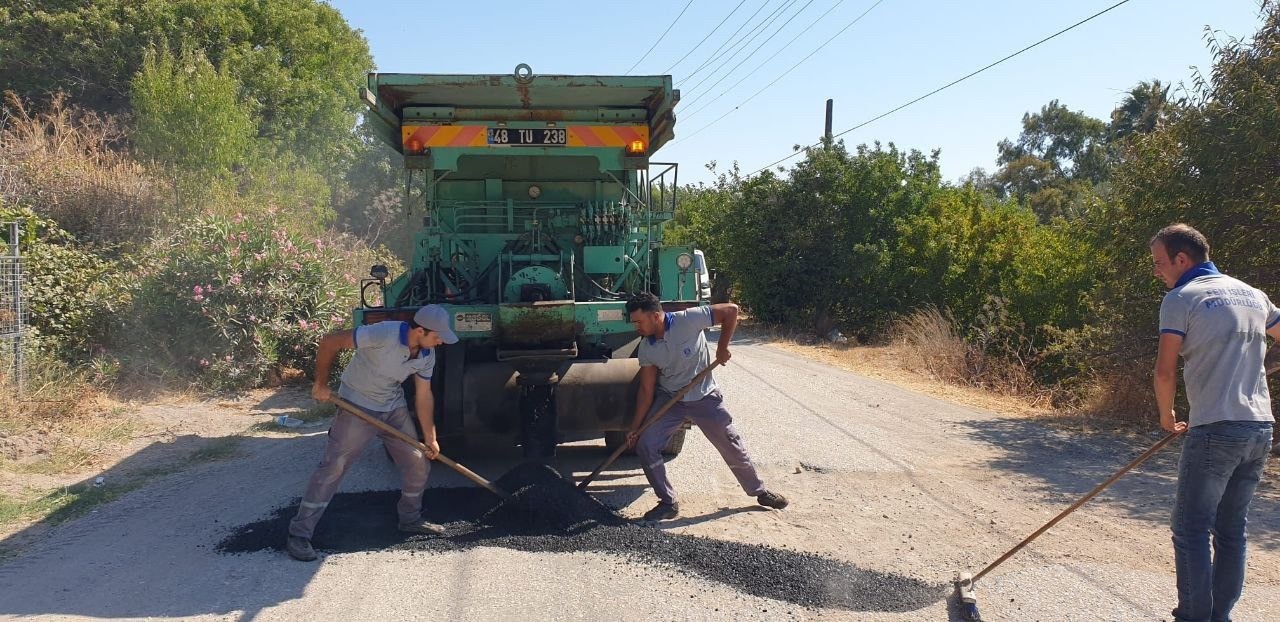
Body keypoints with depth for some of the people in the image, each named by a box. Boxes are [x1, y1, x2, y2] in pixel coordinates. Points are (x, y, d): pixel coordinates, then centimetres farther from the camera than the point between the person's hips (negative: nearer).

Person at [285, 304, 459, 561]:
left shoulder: (427, 356, -9)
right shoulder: (383, 334, -31)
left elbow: (423, 396, 2)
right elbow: (330, 341, -24)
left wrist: (430, 438, 4)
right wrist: (321, 385, -17)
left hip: (394, 408, 7)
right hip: (357, 406, -6)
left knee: (418, 461, 7)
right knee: (333, 467, -7)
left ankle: (411, 519, 27)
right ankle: (299, 535, 2)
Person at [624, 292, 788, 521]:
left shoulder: (688, 320, -25)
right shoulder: (646, 348, -11)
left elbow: (731, 310, -21)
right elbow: (647, 390, -6)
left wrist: (722, 348, -19)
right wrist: (635, 427, -9)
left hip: (704, 398, -3)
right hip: (668, 400, 3)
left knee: (732, 447, 7)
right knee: (645, 445, -12)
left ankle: (760, 491, 31)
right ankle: (668, 503, 3)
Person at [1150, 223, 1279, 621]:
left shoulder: (1181, 298, -5)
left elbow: (1165, 371, -10)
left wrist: (1166, 416, 5)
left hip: (1215, 429, -7)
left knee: (1191, 529, -1)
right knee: (1232, 530, 13)